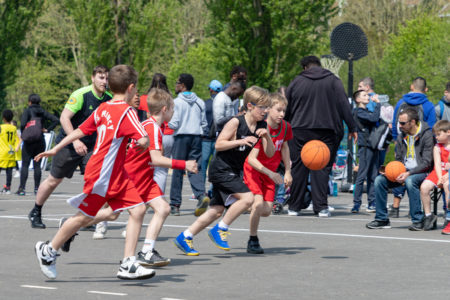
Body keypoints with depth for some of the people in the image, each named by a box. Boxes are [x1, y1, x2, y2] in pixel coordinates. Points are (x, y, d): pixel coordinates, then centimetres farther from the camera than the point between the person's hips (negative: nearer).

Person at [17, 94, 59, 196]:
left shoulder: (28, 111, -5)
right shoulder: (43, 112, 8)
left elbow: (23, 124, -19)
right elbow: (56, 120, 2)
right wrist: (47, 129, 5)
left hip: (29, 141, -4)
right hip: (41, 141, 4)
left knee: (25, 165, -2)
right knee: (37, 165, 9)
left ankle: (22, 188, -8)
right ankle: (37, 188, 7)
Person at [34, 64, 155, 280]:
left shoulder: (103, 109, 9)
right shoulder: (126, 112, -17)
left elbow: (80, 131, 13)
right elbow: (143, 141, -24)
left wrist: (55, 149, 18)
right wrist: (143, 142, 0)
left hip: (116, 176, 8)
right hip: (102, 174, -8)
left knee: (138, 210, -1)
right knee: (84, 217, 6)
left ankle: (128, 265, -4)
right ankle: (48, 250, 24)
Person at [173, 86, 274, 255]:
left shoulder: (261, 126, 3)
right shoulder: (236, 122, -17)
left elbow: (269, 153, 0)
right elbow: (218, 144, -17)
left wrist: (267, 136, -17)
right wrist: (240, 141, -29)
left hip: (232, 172, 8)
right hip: (220, 169, -8)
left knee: (217, 210, 8)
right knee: (247, 198, -21)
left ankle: (185, 238, 17)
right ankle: (220, 229, -6)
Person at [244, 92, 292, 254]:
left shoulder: (285, 127, -9)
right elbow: (251, 159, -33)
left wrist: (287, 172, 10)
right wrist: (270, 173, -44)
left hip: (270, 173, 6)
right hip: (253, 170, -5)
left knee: (266, 211, -2)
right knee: (258, 203, -23)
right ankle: (253, 241, -7)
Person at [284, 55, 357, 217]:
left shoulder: (296, 82, 6)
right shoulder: (333, 81, 6)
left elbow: (286, 109, 8)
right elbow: (344, 105, 0)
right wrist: (352, 128, 3)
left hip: (300, 131, 0)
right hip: (326, 131, 0)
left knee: (298, 168, 8)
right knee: (322, 168, 1)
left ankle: (294, 205, 12)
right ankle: (321, 207, -6)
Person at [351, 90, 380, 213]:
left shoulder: (368, 111, 20)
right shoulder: (358, 112, -6)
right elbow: (374, 118, -20)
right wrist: (377, 103, -11)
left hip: (373, 147, 8)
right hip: (365, 147, -8)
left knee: (373, 176, 7)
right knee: (362, 176, -9)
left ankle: (372, 203, 9)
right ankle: (356, 203, -7)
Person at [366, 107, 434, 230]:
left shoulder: (427, 135, -10)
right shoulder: (401, 137, 10)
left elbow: (427, 162, -15)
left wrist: (408, 173, -26)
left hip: (422, 172, -6)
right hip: (403, 172, 6)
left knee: (410, 181, -39)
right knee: (379, 180, -15)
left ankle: (418, 220, -30)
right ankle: (382, 219, -7)